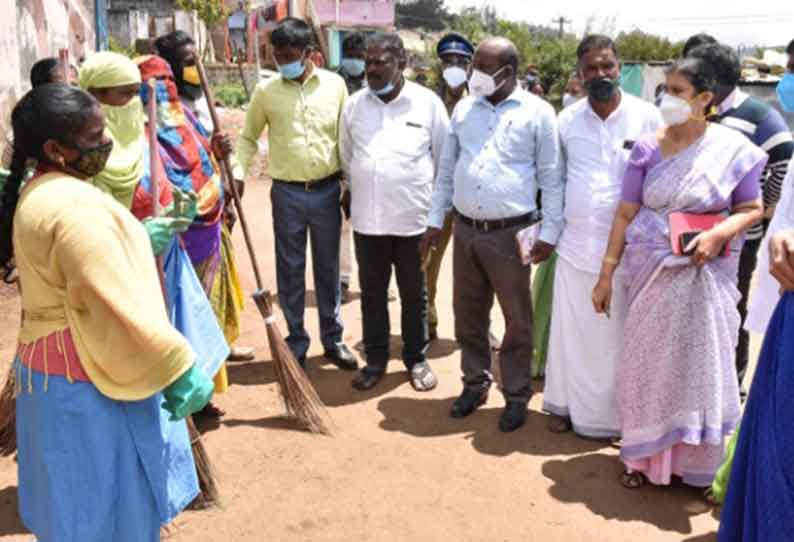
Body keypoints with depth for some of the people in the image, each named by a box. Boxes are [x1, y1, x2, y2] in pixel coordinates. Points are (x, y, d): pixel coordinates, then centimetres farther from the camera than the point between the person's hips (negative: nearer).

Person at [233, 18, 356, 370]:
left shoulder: (335, 85, -1)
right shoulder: (266, 91, -2)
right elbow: (248, 138, 7)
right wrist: (238, 174, -7)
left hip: (327, 191, 1)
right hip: (287, 193, 0)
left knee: (328, 268, 11)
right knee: (290, 271, 7)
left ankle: (333, 339, 25)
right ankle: (296, 342, 22)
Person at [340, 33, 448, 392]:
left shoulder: (428, 103, -6)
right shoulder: (354, 104, 2)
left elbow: (444, 159, 2)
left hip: (413, 218, -2)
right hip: (367, 218, 2)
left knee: (414, 295, 12)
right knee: (372, 293, 12)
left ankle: (416, 358, 27)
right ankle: (375, 358, 27)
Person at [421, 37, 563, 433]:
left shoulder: (537, 113, -5)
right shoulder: (463, 108, 8)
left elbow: (551, 178, -4)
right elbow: (446, 169, 12)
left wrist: (549, 233, -7)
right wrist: (435, 221, 10)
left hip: (511, 233, -4)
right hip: (465, 230, 5)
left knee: (517, 319, 6)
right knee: (468, 314, 13)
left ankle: (516, 395, 20)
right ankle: (475, 383, 30)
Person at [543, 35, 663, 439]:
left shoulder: (647, 117, -5)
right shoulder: (566, 120, 3)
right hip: (574, 245, 3)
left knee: (613, 334, 8)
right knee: (569, 330, 12)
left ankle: (606, 414, 24)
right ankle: (566, 403, 29)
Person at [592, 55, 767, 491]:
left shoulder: (733, 148, -5)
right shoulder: (647, 149, -1)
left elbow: (751, 210, 1)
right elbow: (625, 214, 1)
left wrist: (718, 234, -19)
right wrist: (607, 273, 1)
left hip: (706, 275, -1)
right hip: (651, 271, 1)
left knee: (701, 365, 6)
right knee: (647, 363, 8)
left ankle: (698, 461, 23)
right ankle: (644, 455, 24)